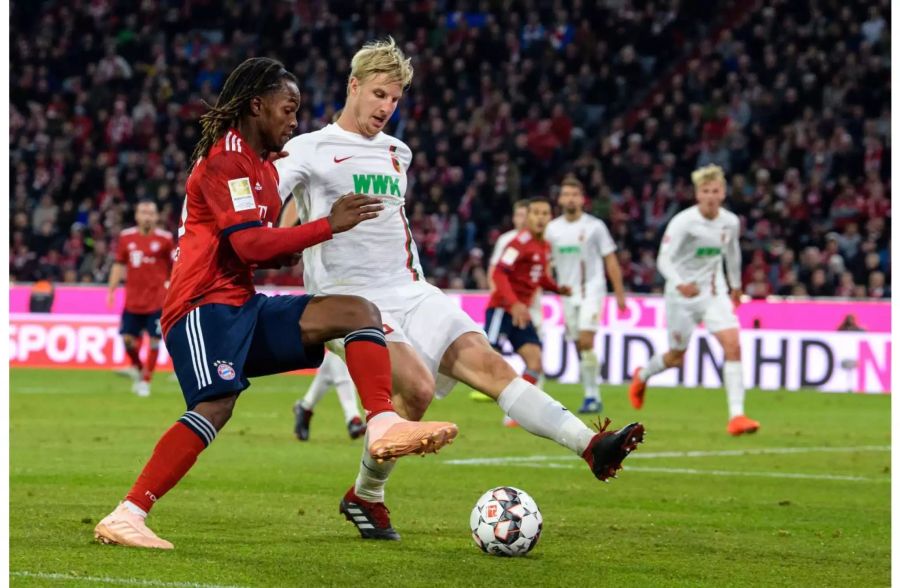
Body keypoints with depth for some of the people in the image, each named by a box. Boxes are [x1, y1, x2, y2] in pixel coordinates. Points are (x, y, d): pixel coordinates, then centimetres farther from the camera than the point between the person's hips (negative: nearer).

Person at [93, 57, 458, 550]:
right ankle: (125, 517, -29)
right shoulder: (226, 158, -8)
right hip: (204, 306, -9)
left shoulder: (263, 166, 22)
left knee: (358, 311, -4)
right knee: (217, 404, -29)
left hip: (245, 309, 9)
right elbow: (249, 244, -18)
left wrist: (286, 254, 11)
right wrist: (329, 225, -14)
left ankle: (384, 425, -26)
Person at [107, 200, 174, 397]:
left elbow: (175, 266, 3)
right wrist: (111, 290, 7)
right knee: (127, 338, 0)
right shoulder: (126, 237, 4)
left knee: (154, 340, -2)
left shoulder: (164, 239, -4)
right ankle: (137, 368, 27)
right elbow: (119, 265, 12)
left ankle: (146, 381, 10)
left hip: (156, 301, -3)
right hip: (132, 300, 3)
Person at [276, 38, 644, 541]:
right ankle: (365, 496, -6)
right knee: (417, 386, -26)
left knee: (487, 362, -12)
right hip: (352, 299, -6)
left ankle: (592, 446, -24)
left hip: (409, 293, 6)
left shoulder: (397, 153, 19)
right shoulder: (311, 150, -1)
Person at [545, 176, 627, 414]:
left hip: (592, 289, -4)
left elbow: (610, 260, -1)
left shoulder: (594, 226, -4)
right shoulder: (553, 228, 6)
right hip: (567, 294, 4)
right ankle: (593, 397, 14)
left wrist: (619, 293, -3)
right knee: (580, 347, 6)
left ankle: (591, 396, -13)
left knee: (586, 341, -18)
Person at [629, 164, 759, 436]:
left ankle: (736, 416, -19)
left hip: (714, 292, 3)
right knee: (676, 357, 12)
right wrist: (680, 284, -41)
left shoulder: (730, 222, -4)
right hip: (682, 294, -3)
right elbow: (664, 259, -23)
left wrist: (736, 285, 27)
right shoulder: (683, 222, -19)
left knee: (733, 345, -18)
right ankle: (641, 377, 48)